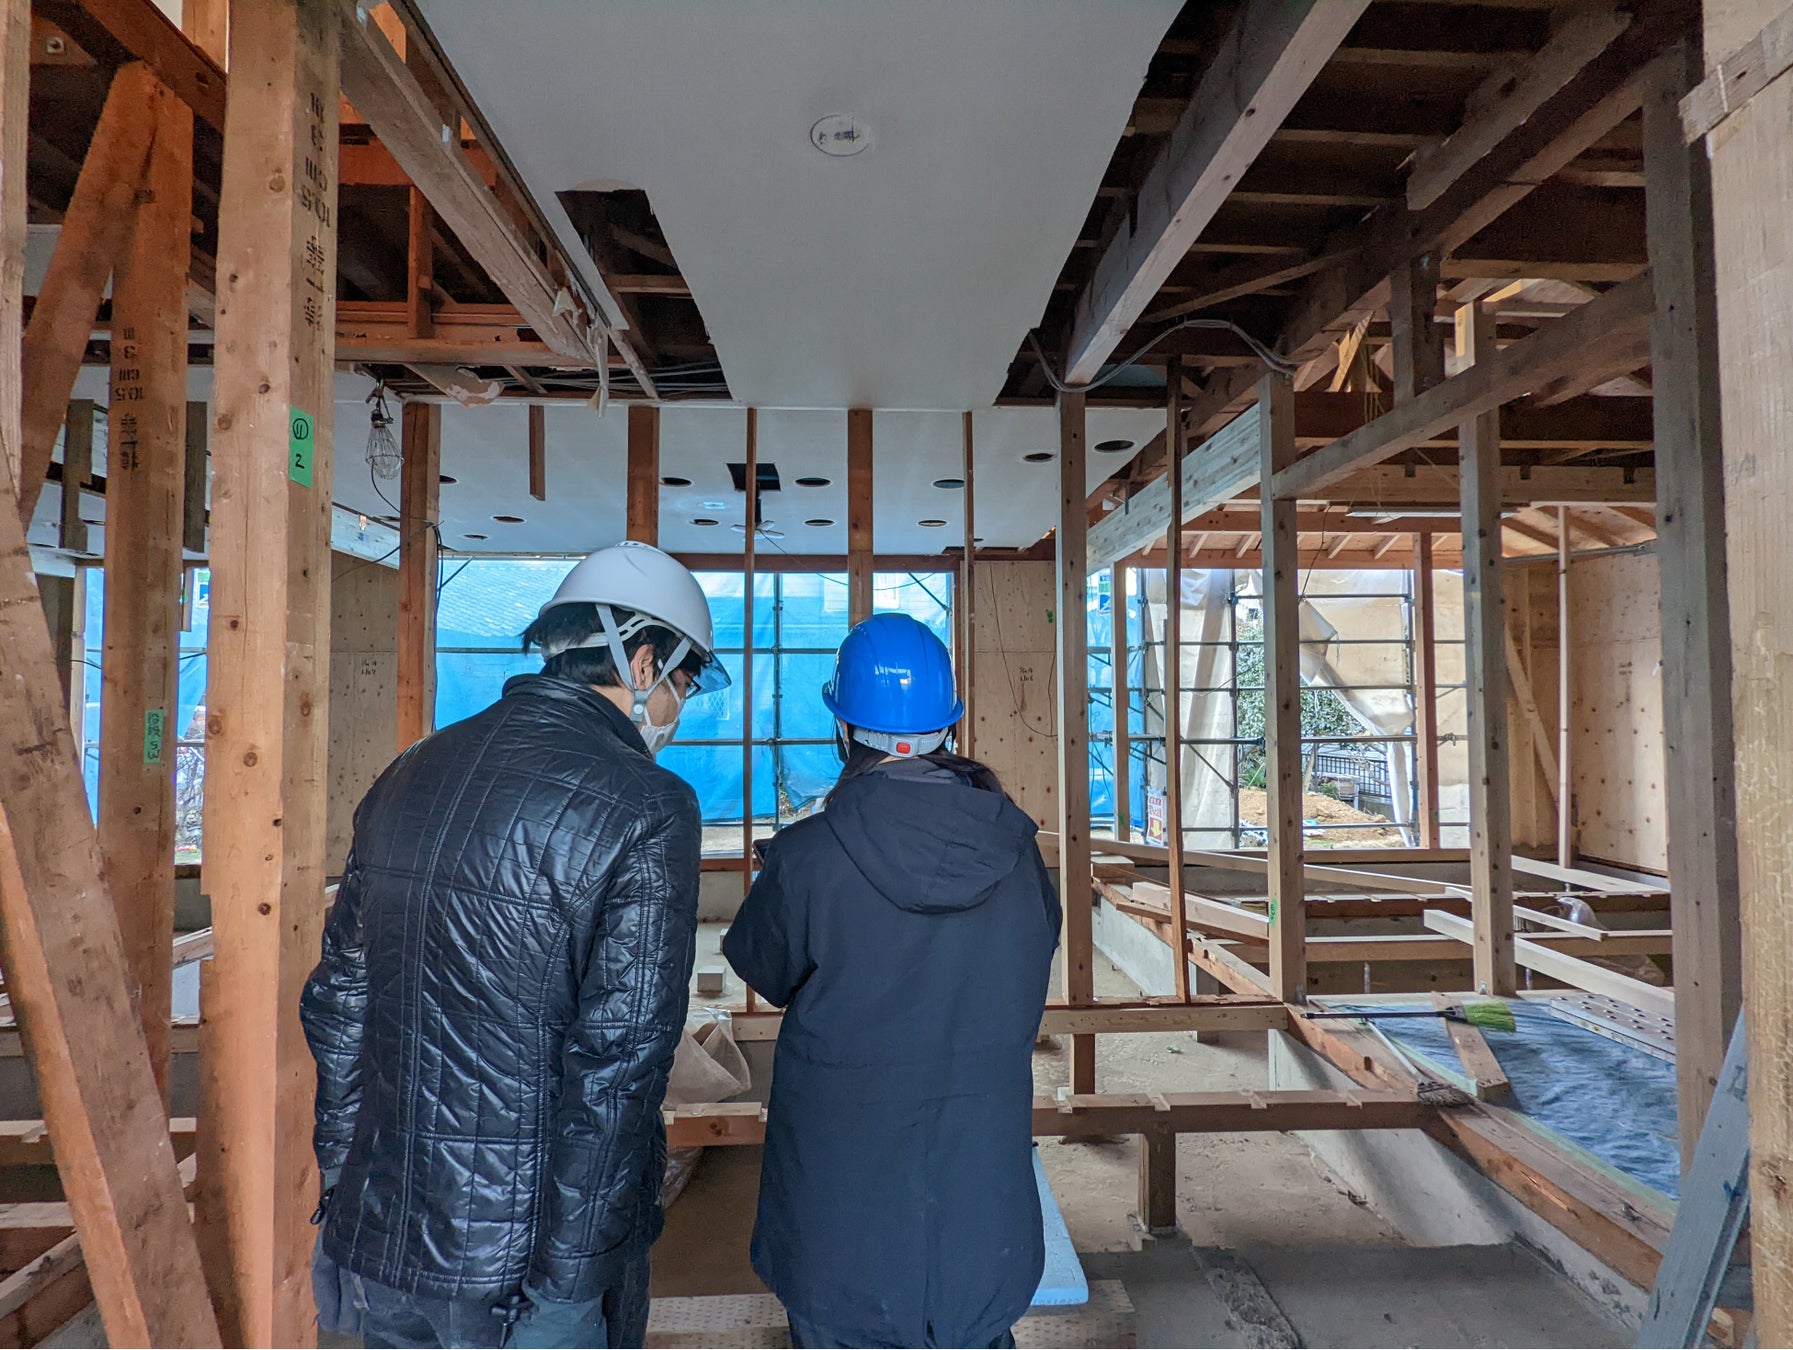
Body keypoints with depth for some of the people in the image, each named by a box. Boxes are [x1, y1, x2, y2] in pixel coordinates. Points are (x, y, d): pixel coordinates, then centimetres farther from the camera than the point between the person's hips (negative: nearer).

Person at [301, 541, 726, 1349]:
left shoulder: (411, 774, 2)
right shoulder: (647, 811, -19)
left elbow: (336, 1003, 8)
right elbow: (617, 1063, -22)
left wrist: (343, 1184, 16)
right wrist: (571, 1281, -12)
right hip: (521, 1250, -6)